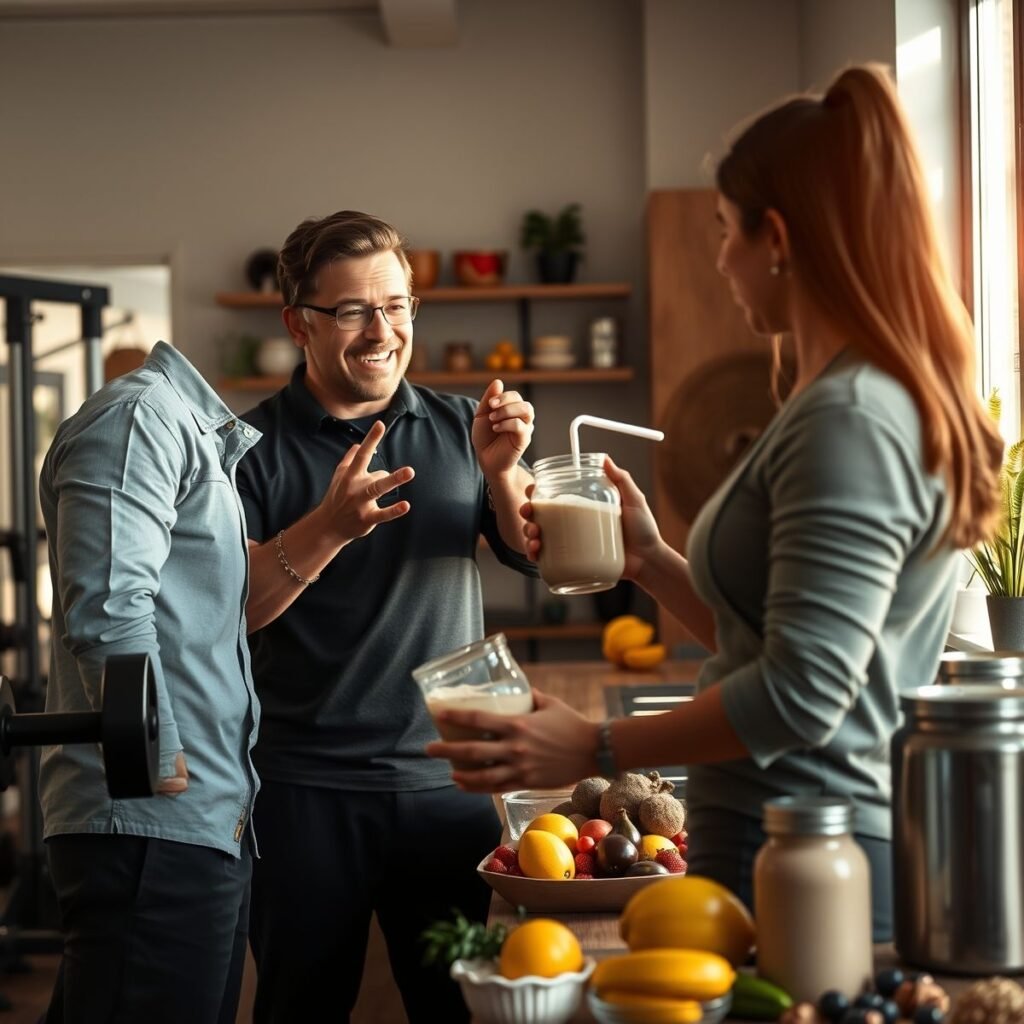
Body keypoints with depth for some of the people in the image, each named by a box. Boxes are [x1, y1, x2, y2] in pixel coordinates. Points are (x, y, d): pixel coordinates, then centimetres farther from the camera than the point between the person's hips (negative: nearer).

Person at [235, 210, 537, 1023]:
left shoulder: (460, 428, 7)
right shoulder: (253, 446, -3)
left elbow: (541, 557, 2)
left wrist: (502, 472, -16)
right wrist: (330, 527, -28)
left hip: (447, 775, 2)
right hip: (305, 791, -2)